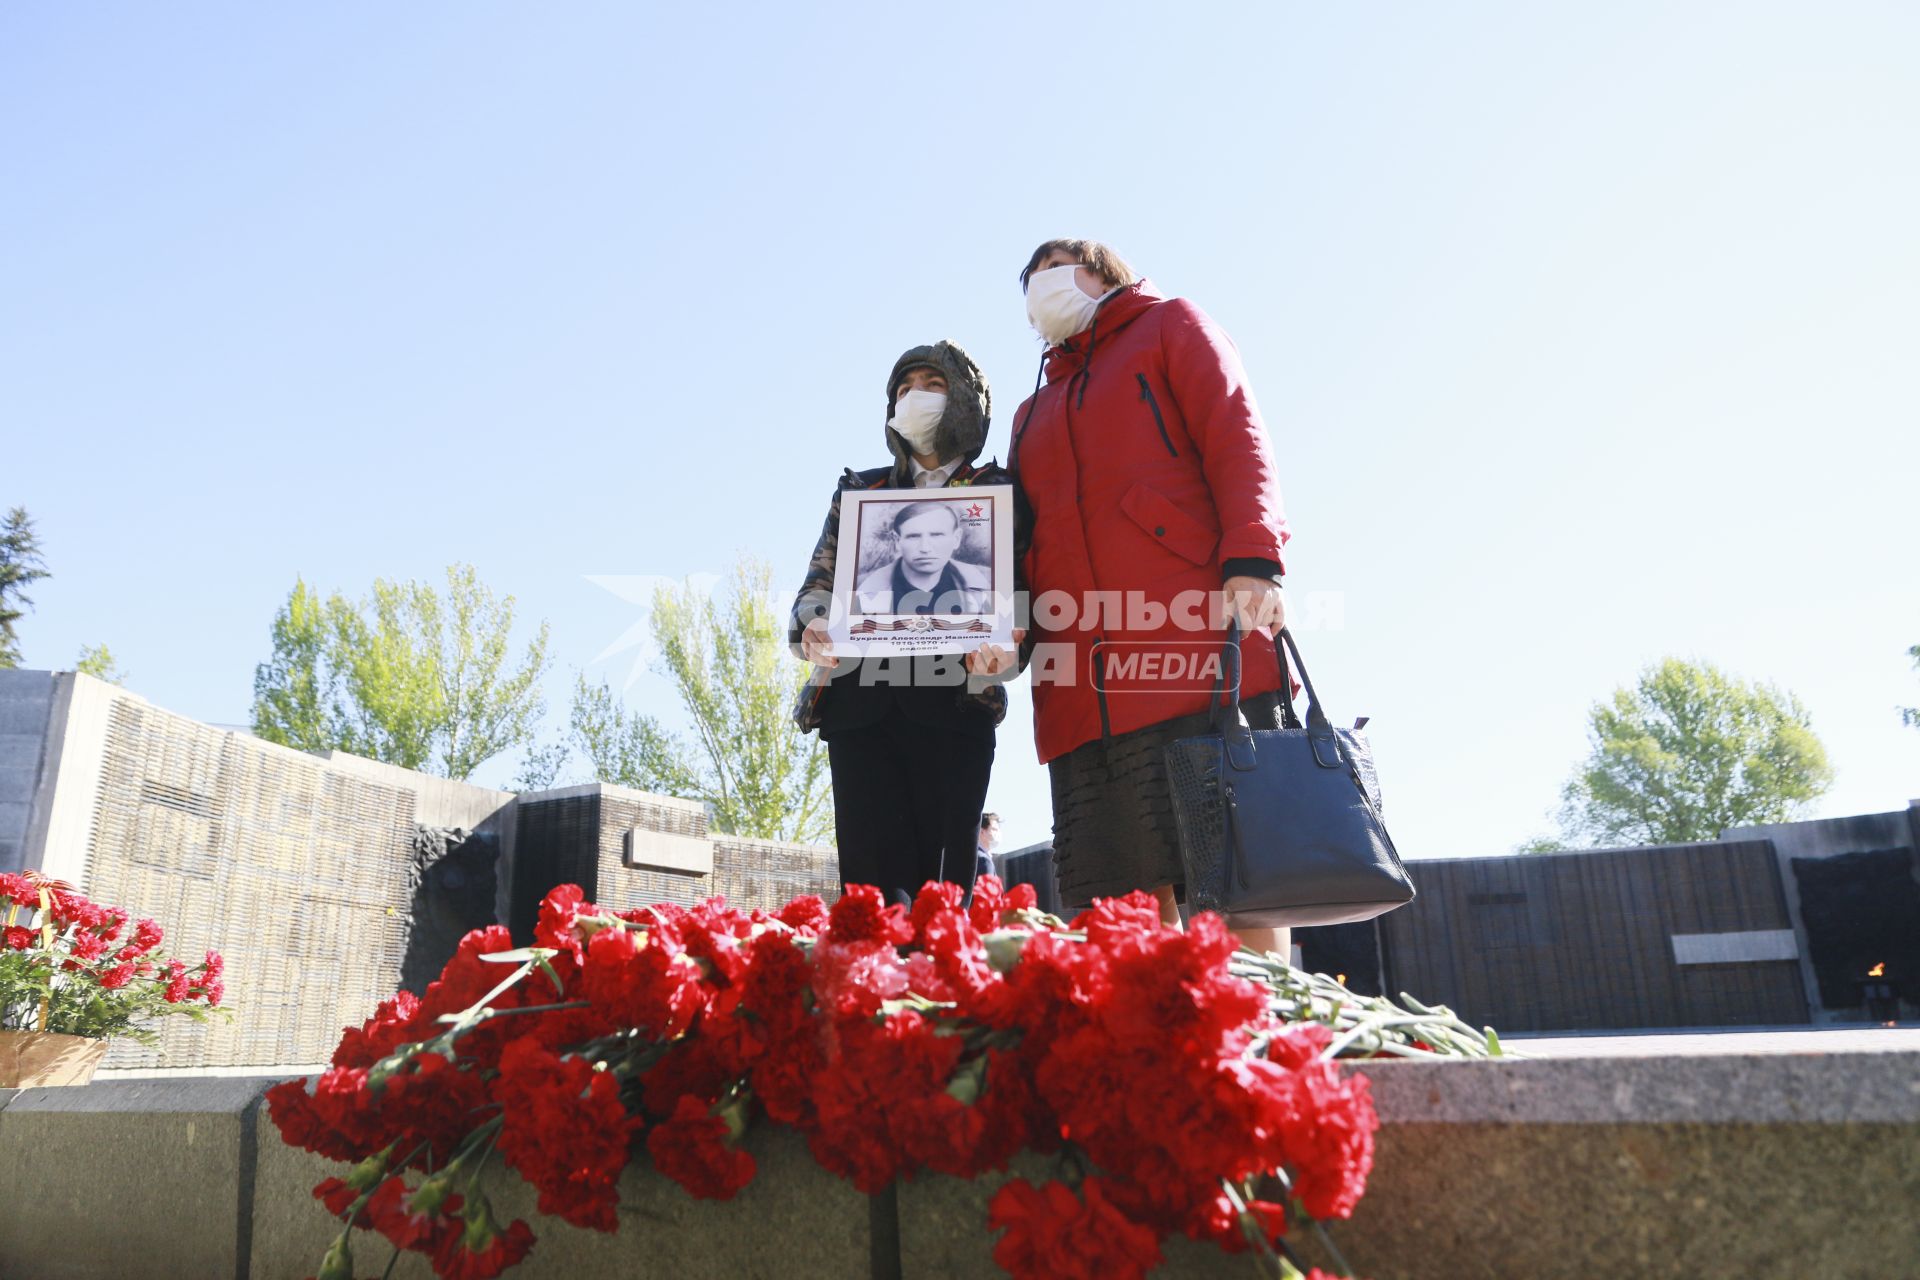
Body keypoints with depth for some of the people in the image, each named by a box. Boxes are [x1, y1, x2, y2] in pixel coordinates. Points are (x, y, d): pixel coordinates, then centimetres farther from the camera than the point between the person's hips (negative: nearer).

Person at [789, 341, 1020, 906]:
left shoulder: (998, 493, 15)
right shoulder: (859, 490, 24)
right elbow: (819, 583, 16)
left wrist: (1000, 649, -18)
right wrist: (812, 629, -8)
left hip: (951, 703, -2)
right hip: (860, 700, 2)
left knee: (942, 882, -9)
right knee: (873, 882, -9)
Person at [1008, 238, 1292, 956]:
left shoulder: (1169, 327, 20)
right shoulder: (1033, 413, 33)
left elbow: (1238, 440, 4)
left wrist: (1253, 559, -13)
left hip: (1196, 634, -4)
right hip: (1081, 678, 5)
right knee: (1120, 901, -4)